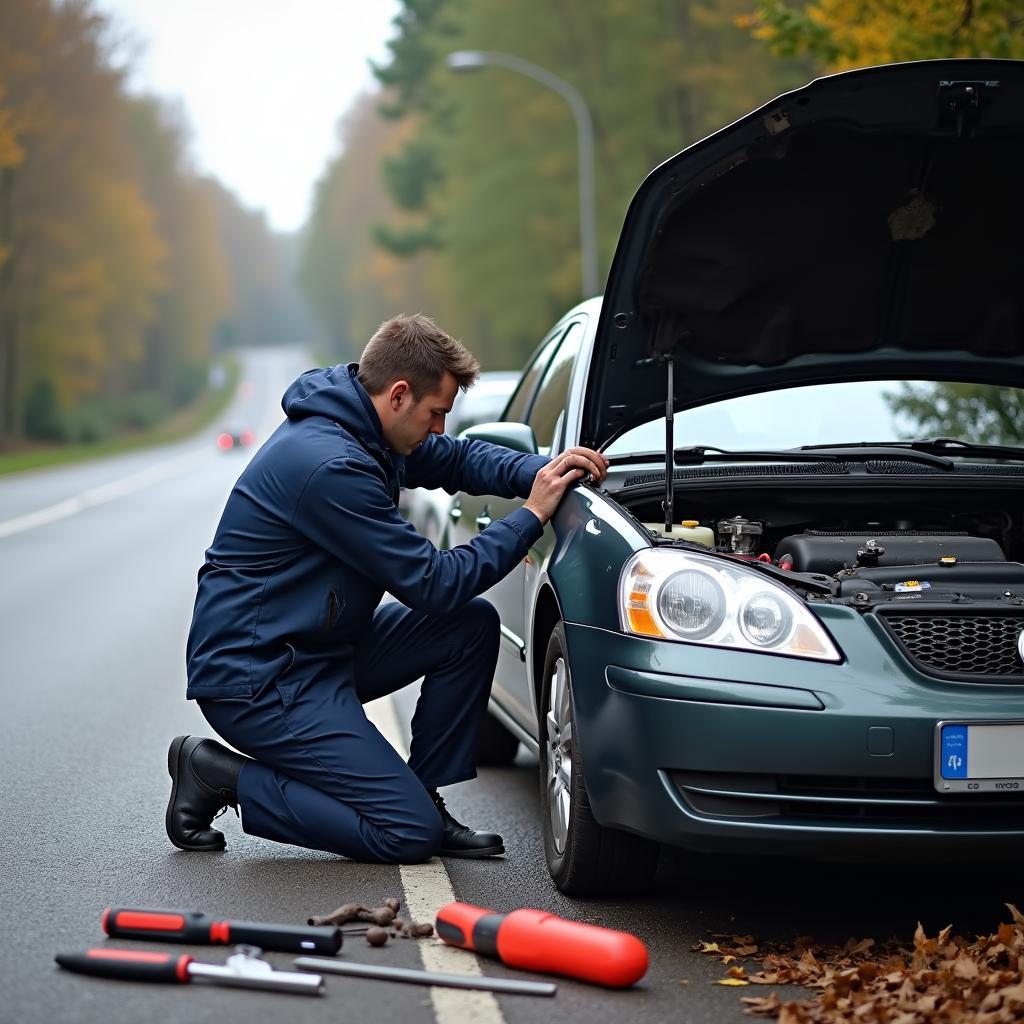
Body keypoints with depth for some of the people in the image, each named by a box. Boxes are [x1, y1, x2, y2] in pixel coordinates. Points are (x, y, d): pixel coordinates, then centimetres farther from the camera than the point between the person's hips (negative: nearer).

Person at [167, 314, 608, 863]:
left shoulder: (361, 427, 5)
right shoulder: (331, 466, -26)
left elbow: (458, 458, 20)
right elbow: (435, 585, -21)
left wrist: (545, 470, 0)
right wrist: (531, 516, -14)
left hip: (317, 647, 10)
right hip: (254, 680, -10)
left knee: (472, 625, 6)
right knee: (410, 835, -11)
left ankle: (425, 796, 10)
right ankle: (221, 777, -1)